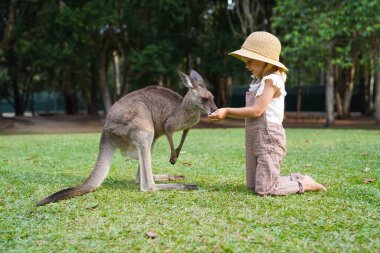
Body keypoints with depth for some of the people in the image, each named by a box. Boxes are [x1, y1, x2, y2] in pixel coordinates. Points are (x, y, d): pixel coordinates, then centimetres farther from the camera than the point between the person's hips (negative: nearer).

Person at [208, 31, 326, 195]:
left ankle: (305, 183, 5)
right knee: (252, 186, 14)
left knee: (264, 189, -11)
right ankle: (296, 179, 23)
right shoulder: (258, 81, 15)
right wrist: (224, 114, 6)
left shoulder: (272, 80, -13)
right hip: (255, 139, 9)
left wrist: (227, 111, -16)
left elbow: (256, 111, -20)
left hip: (268, 138, -9)